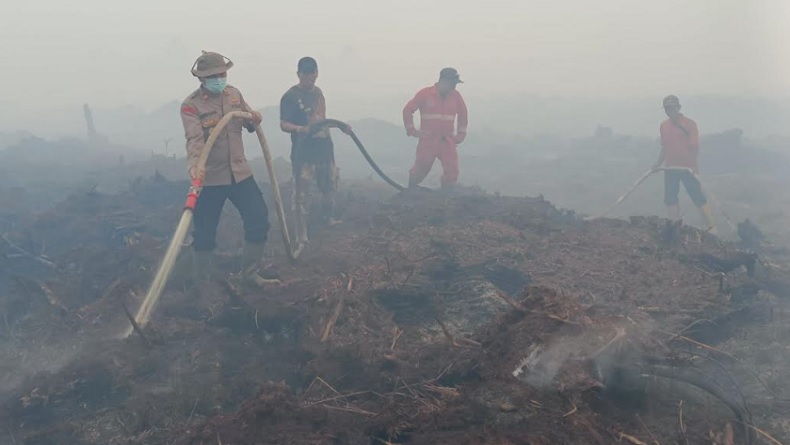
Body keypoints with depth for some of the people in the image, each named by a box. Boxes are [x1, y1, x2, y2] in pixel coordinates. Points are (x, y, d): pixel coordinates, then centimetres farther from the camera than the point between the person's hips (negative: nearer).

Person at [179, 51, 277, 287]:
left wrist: (254, 120, -10)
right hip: (209, 178, -5)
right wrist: (195, 164, -46)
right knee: (204, 233, 2)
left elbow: (249, 125, 15)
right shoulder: (191, 106, -12)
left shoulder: (234, 94, 5)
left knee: (259, 218, 6)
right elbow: (194, 139, -27)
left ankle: (250, 273, 25)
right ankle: (200, 282, 21)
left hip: (240, 172, 5)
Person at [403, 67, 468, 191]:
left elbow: (463, 115, 18)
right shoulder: (425, 94, -8)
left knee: (452, 172, -8)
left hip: (448, 142, 3)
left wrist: (461, 133, 12)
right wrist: (412, 131, -2)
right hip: (427, 141, -2)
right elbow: (407, 110, -2)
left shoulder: (456, 96, 2)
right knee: (420, 170, 8)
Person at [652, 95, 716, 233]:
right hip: (670, 168, 6)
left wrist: (695, 168, -18)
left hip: (688, 168, -6)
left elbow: (695, 147, -11)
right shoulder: (664, 126, 10)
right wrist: (658, 164, 11)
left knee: (698, 197, -6)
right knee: (670, 199, 9)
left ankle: (711, 228, -2)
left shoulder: (689, 124, -8)